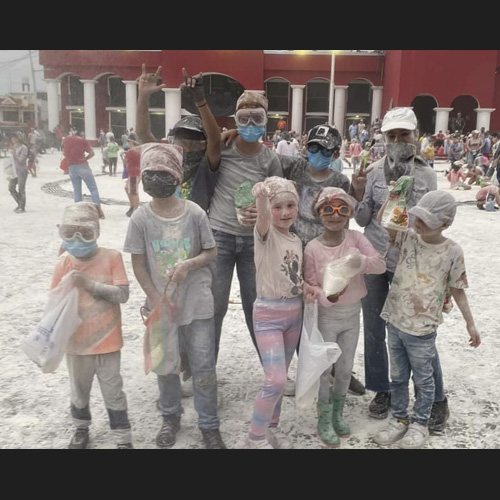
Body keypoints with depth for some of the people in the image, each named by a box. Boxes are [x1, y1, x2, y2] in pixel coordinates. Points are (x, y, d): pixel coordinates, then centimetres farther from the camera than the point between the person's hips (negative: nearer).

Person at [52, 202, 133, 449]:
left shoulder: (111, 257, -13)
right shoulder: (64, 263, -6)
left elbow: (122, 294, -19)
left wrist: (89, 284, -25)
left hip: (107, 341, -3)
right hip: (76, 342, 3)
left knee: (113, 392, 11)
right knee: (79, 390, 23)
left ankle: (123, 438, 27)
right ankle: (81, 427, 49)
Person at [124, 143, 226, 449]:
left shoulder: (195, 213, -8)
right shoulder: (141, 218, -7)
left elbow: (211, 252, 0)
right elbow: (138, 264, -3)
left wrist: (188, 265, -19)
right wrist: (156, 298, -10)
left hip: (197, 303, -1)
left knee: (204, 368, 6)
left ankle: (209, 426, 25)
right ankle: (171, 418, 40)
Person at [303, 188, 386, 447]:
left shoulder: (355, 238, -8)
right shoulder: (312, 248, -15)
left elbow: (381, 264, -15)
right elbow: (310, 285, -11)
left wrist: (362, 261, -35)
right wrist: (326, 297, -31)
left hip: (353, 314, 3)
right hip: (326, 316, -3)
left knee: (345, 368, 16)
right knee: (324, 369, 6)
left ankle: (338, 413, 38)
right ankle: (324, 420, 26)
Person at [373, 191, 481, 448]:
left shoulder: (452, 251, -11)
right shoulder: (409, 237, -2)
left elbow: (457, 289, -2)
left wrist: (470, 323, 1)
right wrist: (391, 199, -14)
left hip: (422, 330, -4)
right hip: (395, 322, 4)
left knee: (423, 379, 14)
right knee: (397, 376, 18)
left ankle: (420, 424, 33)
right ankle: (399, 418, 36)